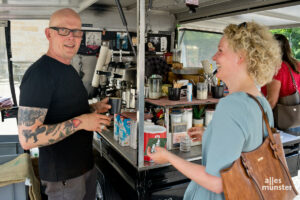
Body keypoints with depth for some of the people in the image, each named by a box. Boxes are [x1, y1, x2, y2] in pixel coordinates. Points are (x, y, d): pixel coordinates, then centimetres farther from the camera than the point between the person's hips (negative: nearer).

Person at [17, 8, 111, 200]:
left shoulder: (69, 69, 7)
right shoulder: (39, 73, -22)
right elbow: (27, 138, -26)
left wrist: (93, 108, 2)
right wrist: (79, 122, -27)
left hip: (86, 164, 9)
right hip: (63, 175, -8)